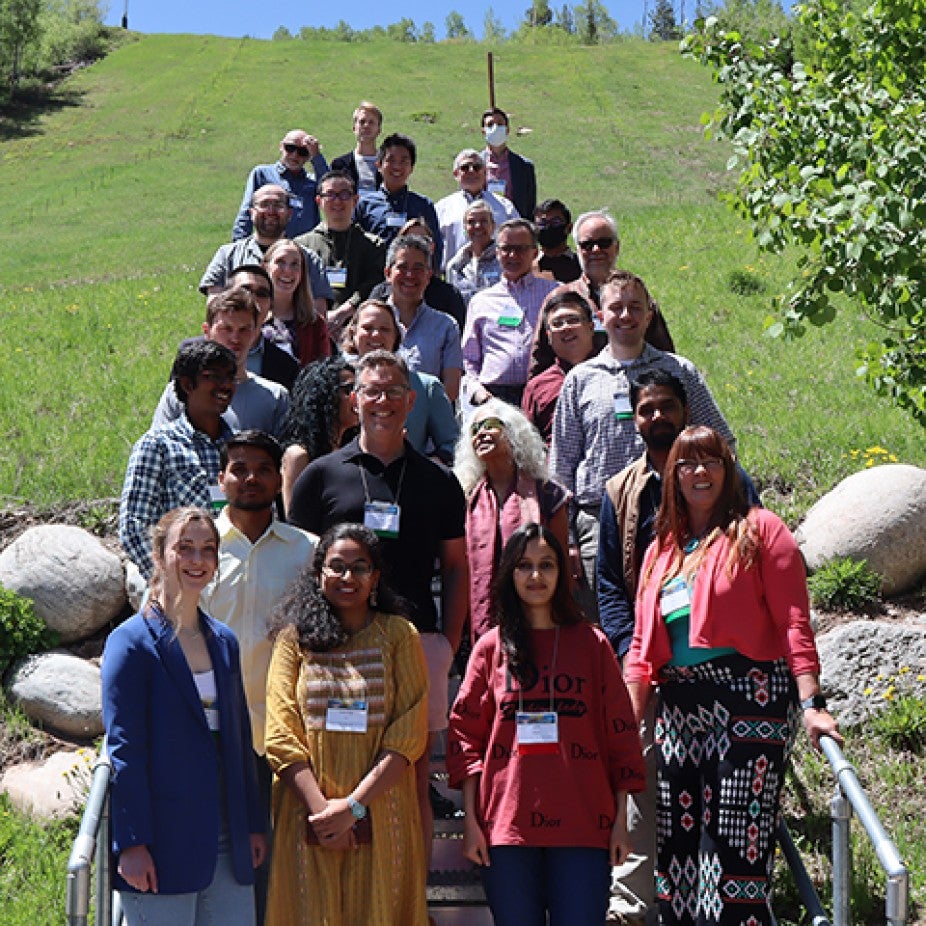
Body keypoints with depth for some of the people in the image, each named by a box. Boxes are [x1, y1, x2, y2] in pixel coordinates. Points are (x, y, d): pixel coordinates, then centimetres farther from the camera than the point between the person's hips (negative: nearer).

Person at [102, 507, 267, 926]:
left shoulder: (223, 640, 13)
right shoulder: (132, 641, -7)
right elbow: (123, 749, -11)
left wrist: (254, 825, 14)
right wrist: (131, 843, -15)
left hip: (226, 842, 6)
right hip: (163, 841, -6)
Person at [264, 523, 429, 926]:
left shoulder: (399, 636, 4)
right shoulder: (295, 639, 6)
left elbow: (409, 734, -4)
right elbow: (281, 736, -1)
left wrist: (354, 805, -12)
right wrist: (320, 808, -12)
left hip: (380, 814, 0)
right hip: (308, 815, 0)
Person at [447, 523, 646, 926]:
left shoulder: (591, 643, 9)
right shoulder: (491, 647, 9)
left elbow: (620, 733, 8)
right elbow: (465, 734, 7)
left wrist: (621, 821, 2)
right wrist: (471, 821, -1)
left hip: (582, 828, 0)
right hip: (506, 824, 0)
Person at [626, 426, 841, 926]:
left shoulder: (760, 530, 2)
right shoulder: (661, 549, 18)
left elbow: (793, 622, -7)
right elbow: (642, 645, 16)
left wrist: (811, 704, -16)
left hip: (749, 698, -6)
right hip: (679, 707, 6)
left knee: (738, 839, -9)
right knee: (675, 845, 8)